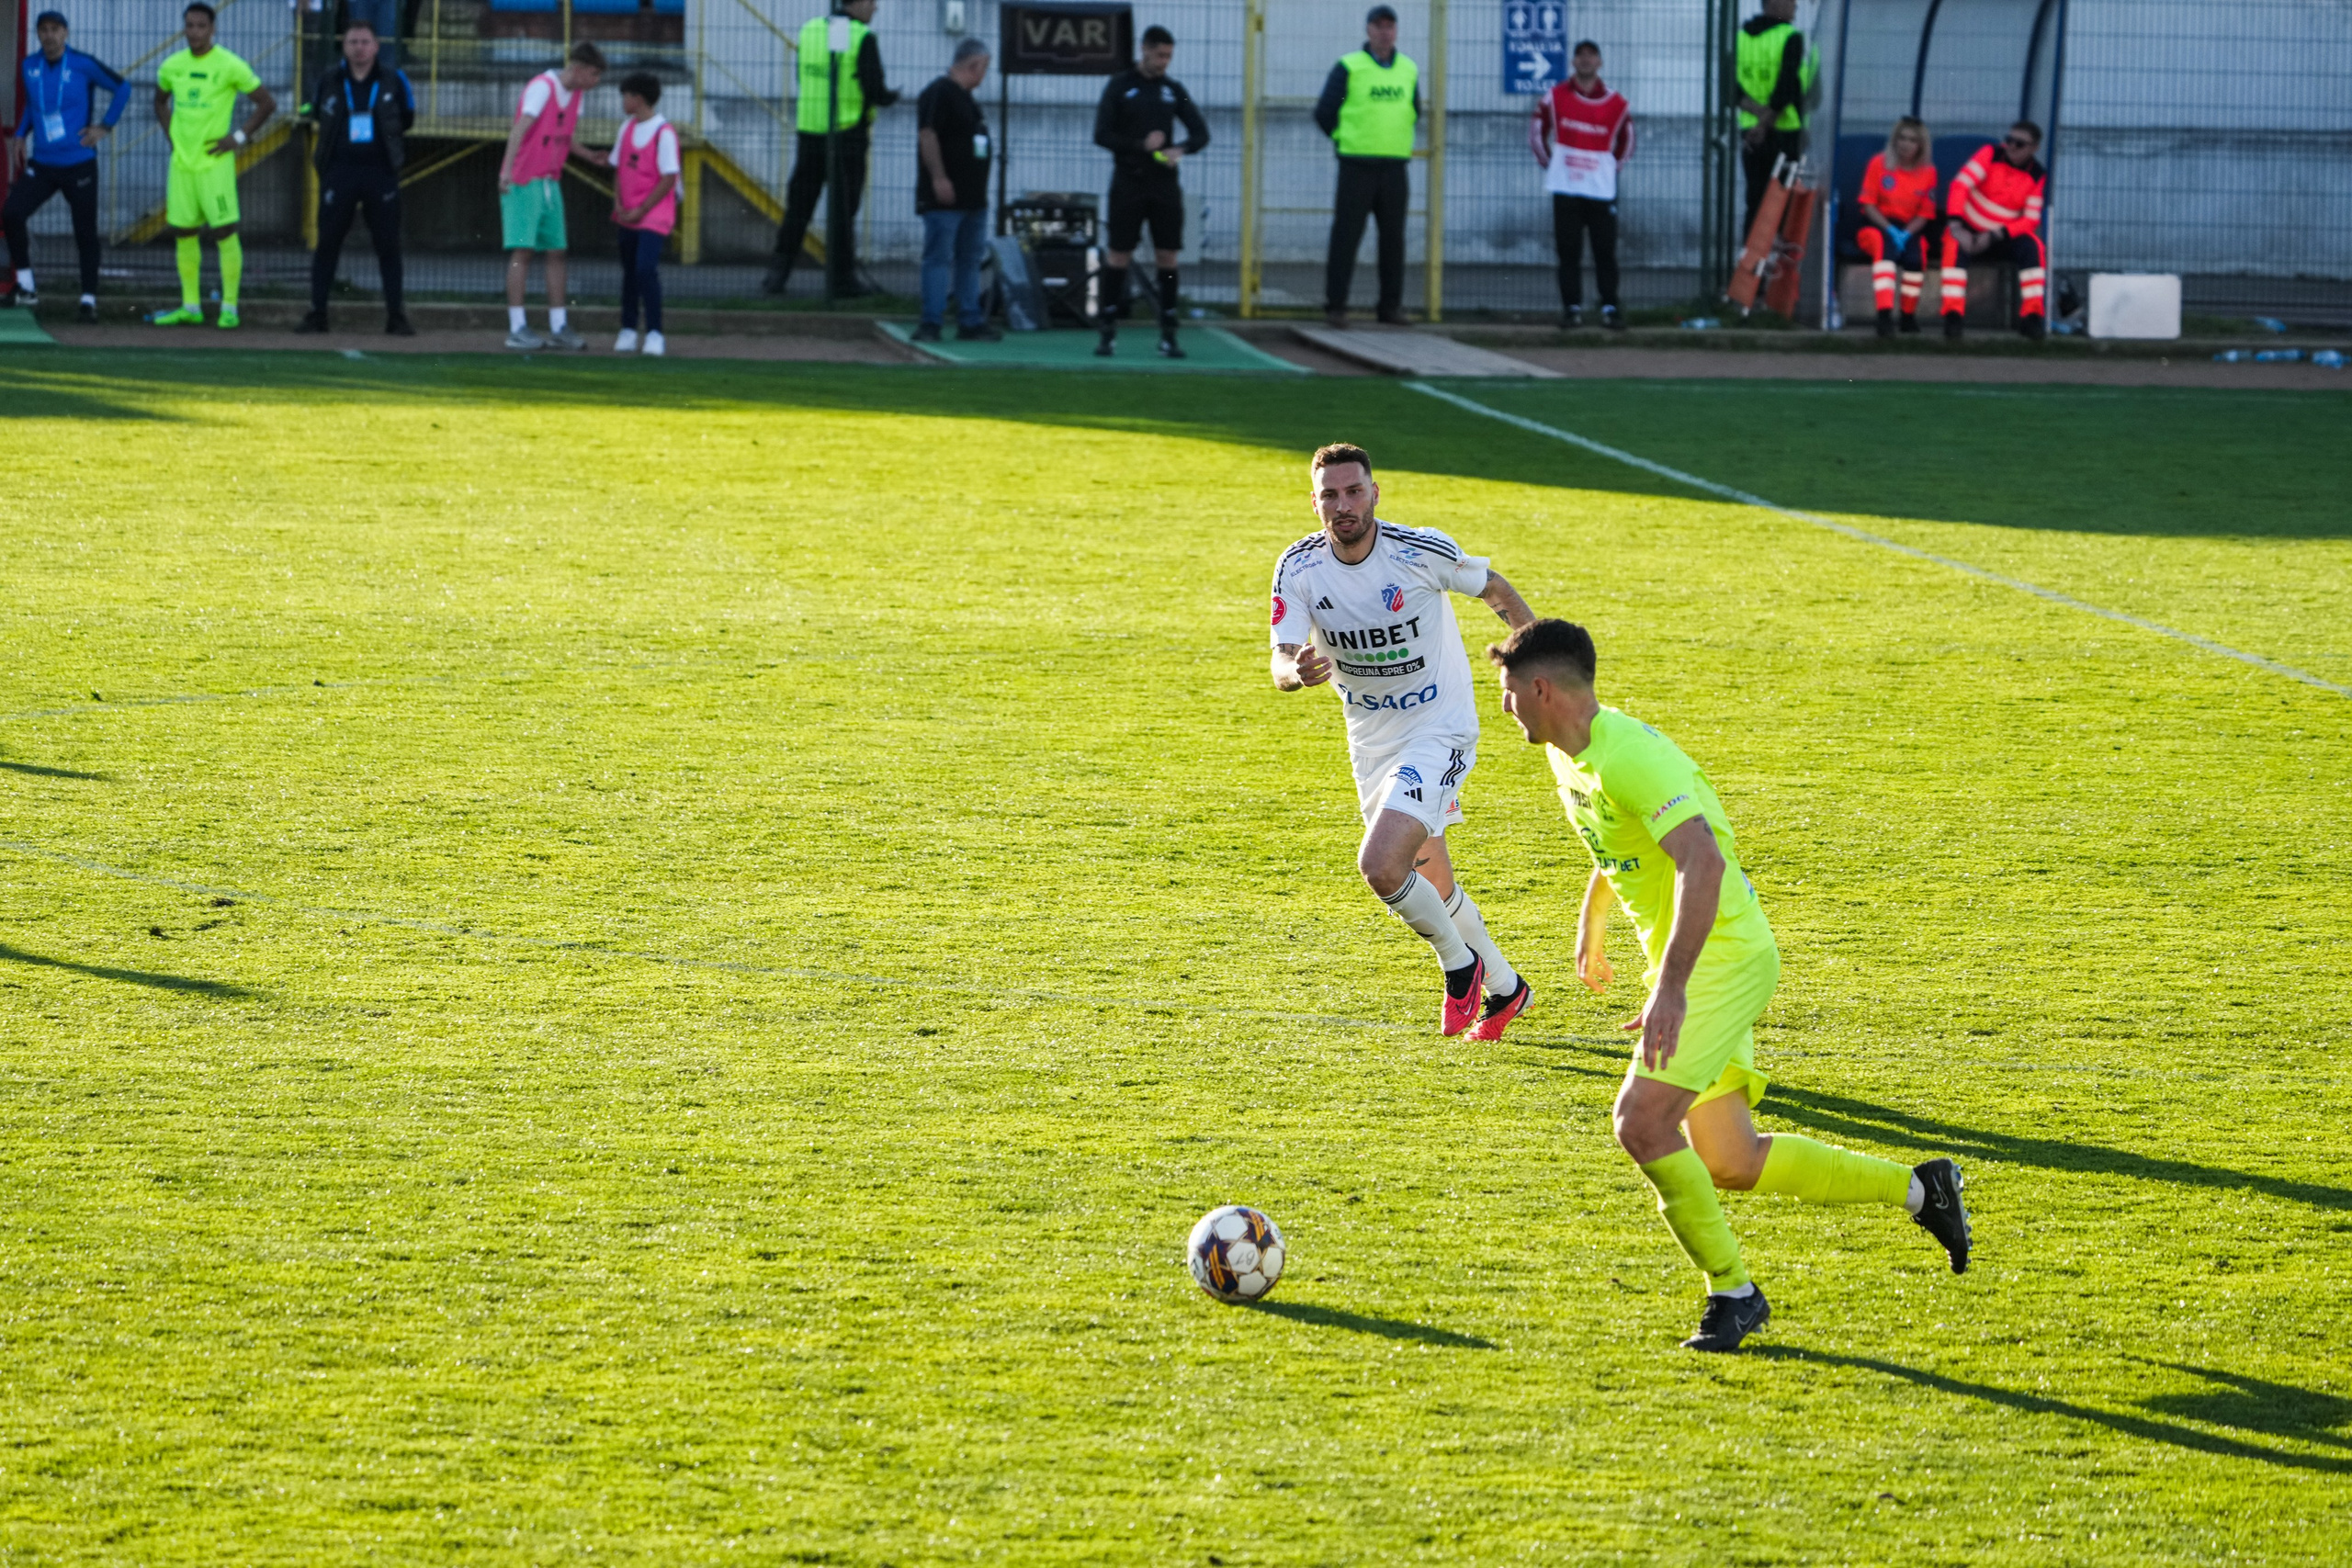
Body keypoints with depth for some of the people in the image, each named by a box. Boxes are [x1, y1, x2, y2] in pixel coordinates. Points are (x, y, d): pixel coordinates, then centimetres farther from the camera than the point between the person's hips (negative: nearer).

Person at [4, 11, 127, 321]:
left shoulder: (83, 65, -10)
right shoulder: (30, 67, 4)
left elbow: (122, 88, 2)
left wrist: (105, 127, -3)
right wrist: (20, 135, 10)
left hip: (79, 165, -3)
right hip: (41, 165, 3)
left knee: (85, 234, 0)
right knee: (11, 215, -13)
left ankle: (89, 300, 11)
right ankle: (25, 288, 0)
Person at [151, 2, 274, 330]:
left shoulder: (229, 66, -8)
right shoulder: (172, 66, 8)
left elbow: (267, 103, -3)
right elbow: (161, 100, 28)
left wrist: (239, 137, -7)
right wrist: (171, 134, 13)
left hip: (214, 163, -5)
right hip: (181, 161, 5)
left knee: (224, 232, -7)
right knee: (183, 234, 7)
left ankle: (229, 307, -2)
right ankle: (190, 308, 14)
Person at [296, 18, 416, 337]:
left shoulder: (392, 81, 3)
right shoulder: (330, 83, 5)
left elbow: (407, 121, 13)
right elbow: (318, 116, 18)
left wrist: (382, 135, 7)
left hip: (381, 173, -1)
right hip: (339, 171, 1)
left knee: (388, 245, 0)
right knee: (327, 242, 0)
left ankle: (396, 316, 6)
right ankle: (317, 313, 6)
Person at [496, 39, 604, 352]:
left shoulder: (576, 94, 11)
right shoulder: (542, 87, -14)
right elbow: (519, 129, -25)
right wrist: (507, 170, -37)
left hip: (550, 182, 8)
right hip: (522, 182, -8)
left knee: (557, 252, 6)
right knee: (522, 250, -10)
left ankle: (559, 328, 11)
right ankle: (517, 328, -9)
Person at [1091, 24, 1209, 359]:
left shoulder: (1173, 90, 8)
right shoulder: (1119, 87, -1)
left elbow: (1201, 133, 9)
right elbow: (1102, 135, -6)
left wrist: (1180, 149, -12)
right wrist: (1141, 146, -16)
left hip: (1165, 184, 3)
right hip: (1128, 183, -3)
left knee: (1168, 256, 0)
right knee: (1118, 255, -2)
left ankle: (1168, 334, 5)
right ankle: (1109, 332, 5)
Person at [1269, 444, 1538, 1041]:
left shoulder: (1423, 552, -20)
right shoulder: (1299, 568, -11)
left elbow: (1493, 588, -2)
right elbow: (1282, 665, -18)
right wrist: (1298, 671, -42)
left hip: (1439, 730, -5)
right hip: (1370, 741, 5)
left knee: (1380, 865, -22)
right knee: (1430, 882, 17)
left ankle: (1460, 963, 4)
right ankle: (1503, 987, 39)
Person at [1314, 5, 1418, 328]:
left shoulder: (1408, 70, 10)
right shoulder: (1349, 68, -3)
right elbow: (1324, 112, 0)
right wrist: (1346, 141, 8)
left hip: (1394, 167, 4)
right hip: (1356, 167, -4)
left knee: (1393, 238, 5)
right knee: (1346, 237, -4)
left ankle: (1391, 305, 11)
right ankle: (1335, 305, -1)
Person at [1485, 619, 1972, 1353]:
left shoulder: (1628, 756, -23)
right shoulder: (1569, 754, 8)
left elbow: (1703, 862, -35)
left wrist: (1670, 988, -40)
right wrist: (1590, 927, 39)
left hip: (1722, 955, -10)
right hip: (1694, 961, 10)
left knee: (1642, 1124, -18)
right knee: (1730, 1164, 10)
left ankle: (1733, 1292, -5)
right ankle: (1918, 1189, 22)